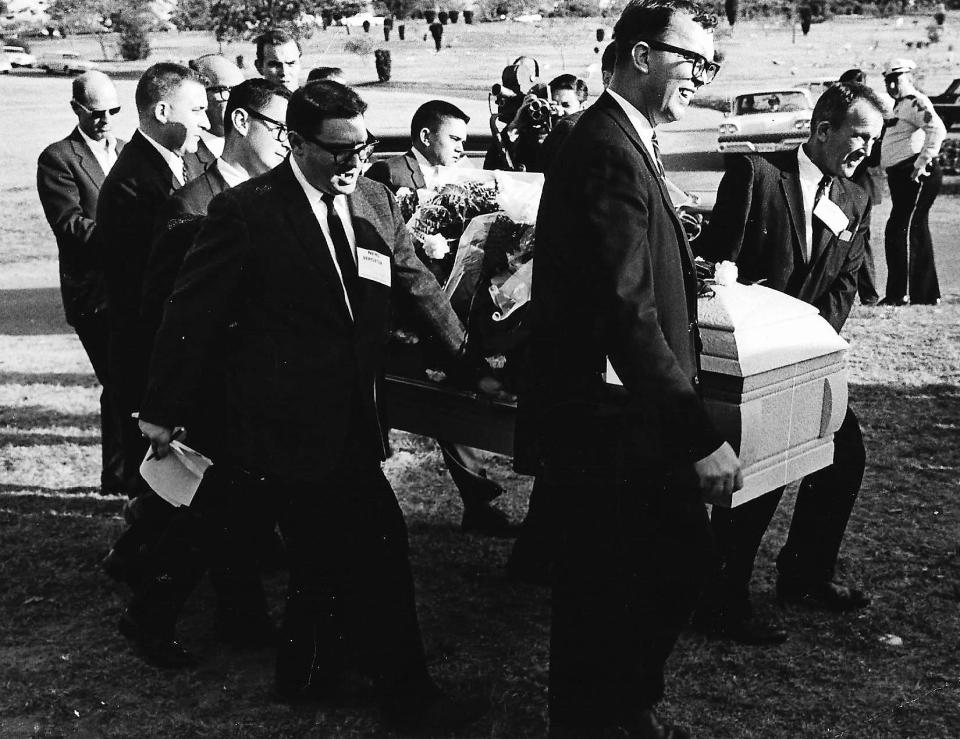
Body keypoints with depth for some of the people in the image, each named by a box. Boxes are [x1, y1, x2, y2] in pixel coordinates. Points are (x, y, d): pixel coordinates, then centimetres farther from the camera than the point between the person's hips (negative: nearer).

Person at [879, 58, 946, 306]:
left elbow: (937, 130, -25)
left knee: (899, 230, -11)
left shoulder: (916, 102, -10)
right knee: (917, 234, 13)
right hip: (900, 177, 10)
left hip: (917, 176, -10)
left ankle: (900, 294, -8)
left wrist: (923, 162, -24)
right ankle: (926, 293, 20)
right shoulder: (899, 104, 20)